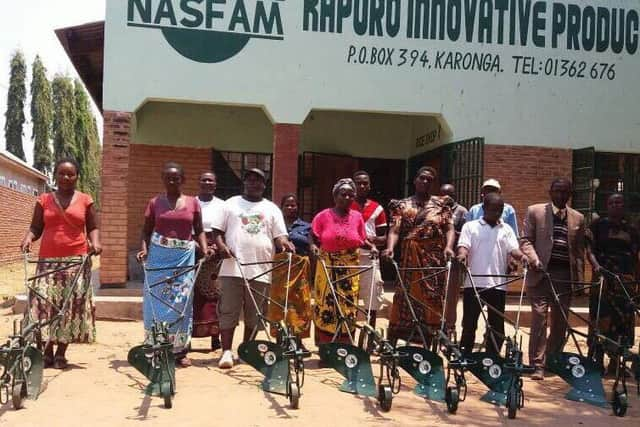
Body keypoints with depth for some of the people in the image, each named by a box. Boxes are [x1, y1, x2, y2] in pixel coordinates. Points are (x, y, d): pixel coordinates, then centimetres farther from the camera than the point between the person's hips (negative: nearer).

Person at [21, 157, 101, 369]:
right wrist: (28, 239, -9)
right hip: (48, 260, 1)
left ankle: (61, 353, 7)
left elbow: (92, 228, 10)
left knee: (72, 305, -3)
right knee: (43, 303, -8)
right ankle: (47, 350, 4)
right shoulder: (44, 200, 11)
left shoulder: (85, 200, 8)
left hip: (77, 260, -1)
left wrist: (95, 242, -10)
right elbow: (35, 228, 12)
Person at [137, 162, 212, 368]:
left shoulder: (193, 202, 7)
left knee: (182, 302, 3)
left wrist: (205, 248, -8)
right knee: (157, 302, 2)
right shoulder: (155, 202, 5)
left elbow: (199, 230, 9)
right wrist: (144, 249, -12)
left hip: (184, 256, 1)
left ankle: (180, 350, 12)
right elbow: (146, 230, 6)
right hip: (158, 256, 0)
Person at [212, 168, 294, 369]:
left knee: (254, 315, 8)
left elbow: (279, 235, 7)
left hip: (260, 270, 1)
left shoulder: (272, 209, 14)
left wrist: (286, 244, -15)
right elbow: (217, 230, 8)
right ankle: (226, 352, 2)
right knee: (228, 312, -3)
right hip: (233, 268, -1)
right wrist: (221, 245, -12)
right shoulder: (231, 203, 12)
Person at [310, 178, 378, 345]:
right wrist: (313, 246, -17)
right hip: (327, 268, -2)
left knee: (348, 307, 4)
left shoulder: (357, 217, 6)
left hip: (350, 270, 2)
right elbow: (313, 237, 4)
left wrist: (371, 246, -5)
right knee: (326, 306, -1)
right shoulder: (323, 216, -1)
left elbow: (362, 240, 14)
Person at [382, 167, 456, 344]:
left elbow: (449, 228, 0)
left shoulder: (441, 203, 10)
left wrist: (448, 247, -20)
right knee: (405, 299, -1)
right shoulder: (402, 205, 8)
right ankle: (391, 344, 3)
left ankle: (428, 345, 9)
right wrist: (390, 248, -23)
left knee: (431, 300, 2)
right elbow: (394, 230, -3)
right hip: (410, 258, -1)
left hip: (435, 258, 1)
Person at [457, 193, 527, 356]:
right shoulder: (470, 226, 6)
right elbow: (463, 245, -5)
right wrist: (462, 255, -28)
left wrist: (522, 256, -21)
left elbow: (513, 249, 2)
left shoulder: (507, 229, 13)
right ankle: (464, 356, 11)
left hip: (498, 284, 3)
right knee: (469, 323, 2)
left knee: (497, 325, 7)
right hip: (474, 283, -2)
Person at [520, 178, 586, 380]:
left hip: (565, 275, 3)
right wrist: (534, 259, -16)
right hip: (541, 273, -3)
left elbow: (579, 250, 14)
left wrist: (579, 278, 7)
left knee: (560, 321, 6)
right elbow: (525, 240, 1)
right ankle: (537, 365, -3)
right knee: (539, 318, -8)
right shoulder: (535, 211, 5)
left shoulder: (578, 218, 14)